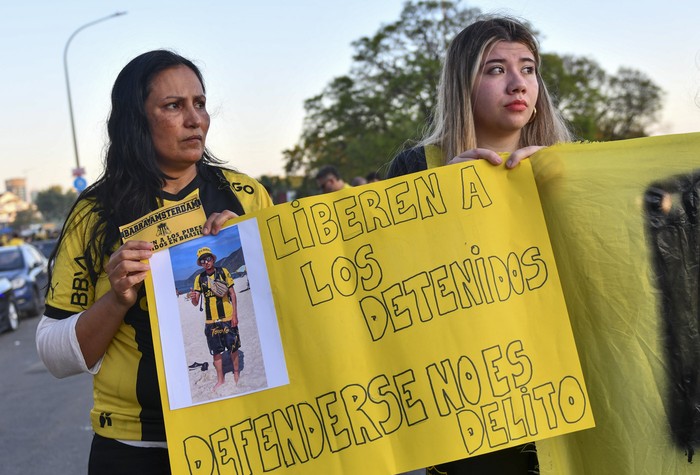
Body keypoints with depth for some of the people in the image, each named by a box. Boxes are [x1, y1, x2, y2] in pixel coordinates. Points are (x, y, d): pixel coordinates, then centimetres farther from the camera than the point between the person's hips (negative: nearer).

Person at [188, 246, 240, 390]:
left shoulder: (223, 272, -1)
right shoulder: (199, 278, 4)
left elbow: (232, 294, 2)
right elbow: (196, 303, 3)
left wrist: (235, 314, -4)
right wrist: (193, 298, -21)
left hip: (228, 318, -2)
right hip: (211, 320, 2)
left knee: (233, 348, 6)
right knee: (216, 351, 7)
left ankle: (236, 374, 25)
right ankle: (220, 379, 18)